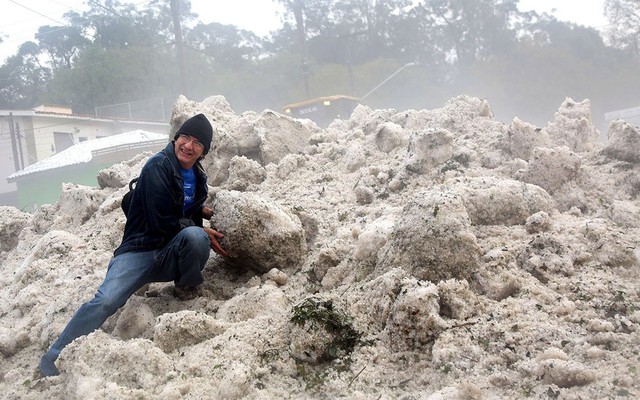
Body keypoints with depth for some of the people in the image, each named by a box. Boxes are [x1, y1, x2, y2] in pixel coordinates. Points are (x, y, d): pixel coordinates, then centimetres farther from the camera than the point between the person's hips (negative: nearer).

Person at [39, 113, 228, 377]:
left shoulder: (197, 176, 12)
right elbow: (163, 222, -16)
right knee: (106, 300, -27)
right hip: (141, 249, -4)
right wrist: (203, 233, -9)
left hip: (173, 256, 5)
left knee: (195, 236, -31)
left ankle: (186, 287, -3)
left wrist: (204, 212, 8)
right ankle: (55, 359, -11)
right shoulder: (158, 166, -11)